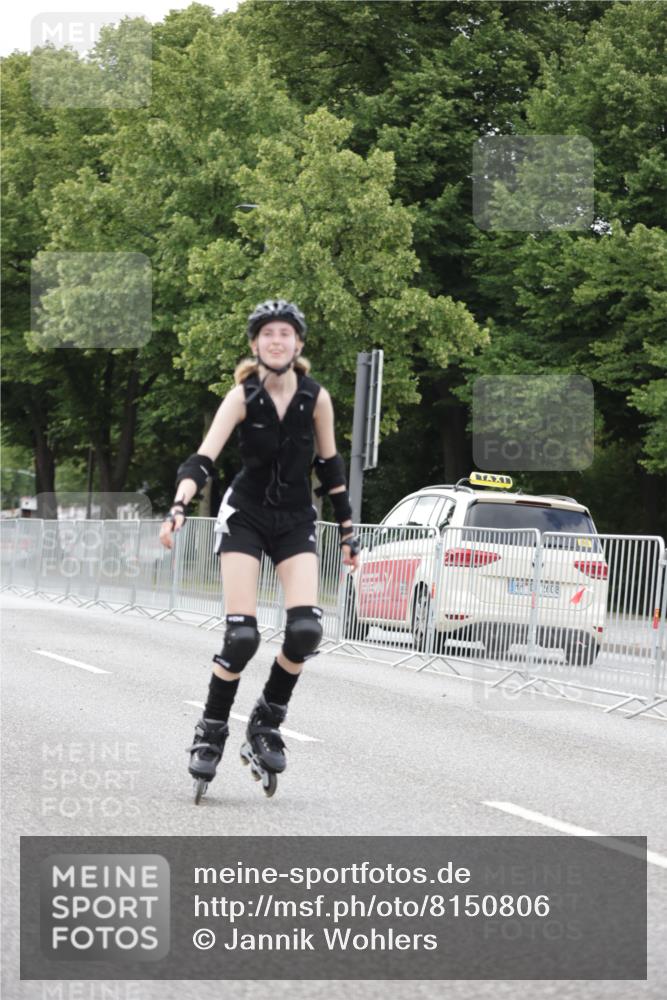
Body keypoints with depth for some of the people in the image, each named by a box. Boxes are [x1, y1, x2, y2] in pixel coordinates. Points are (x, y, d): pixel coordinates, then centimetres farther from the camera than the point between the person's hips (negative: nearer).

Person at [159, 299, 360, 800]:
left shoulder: (316, 397, -7)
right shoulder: (243, 397, -13)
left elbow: (330, 467, 5)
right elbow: (204, 459, -20)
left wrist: (348, 532, 7)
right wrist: (179, 508, -37)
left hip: (296, 521, 2)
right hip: (244, 517, -2)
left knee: (305, 629, -16)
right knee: (242, 635, -14)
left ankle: (267, 722, 6)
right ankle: (211, 730, 6)